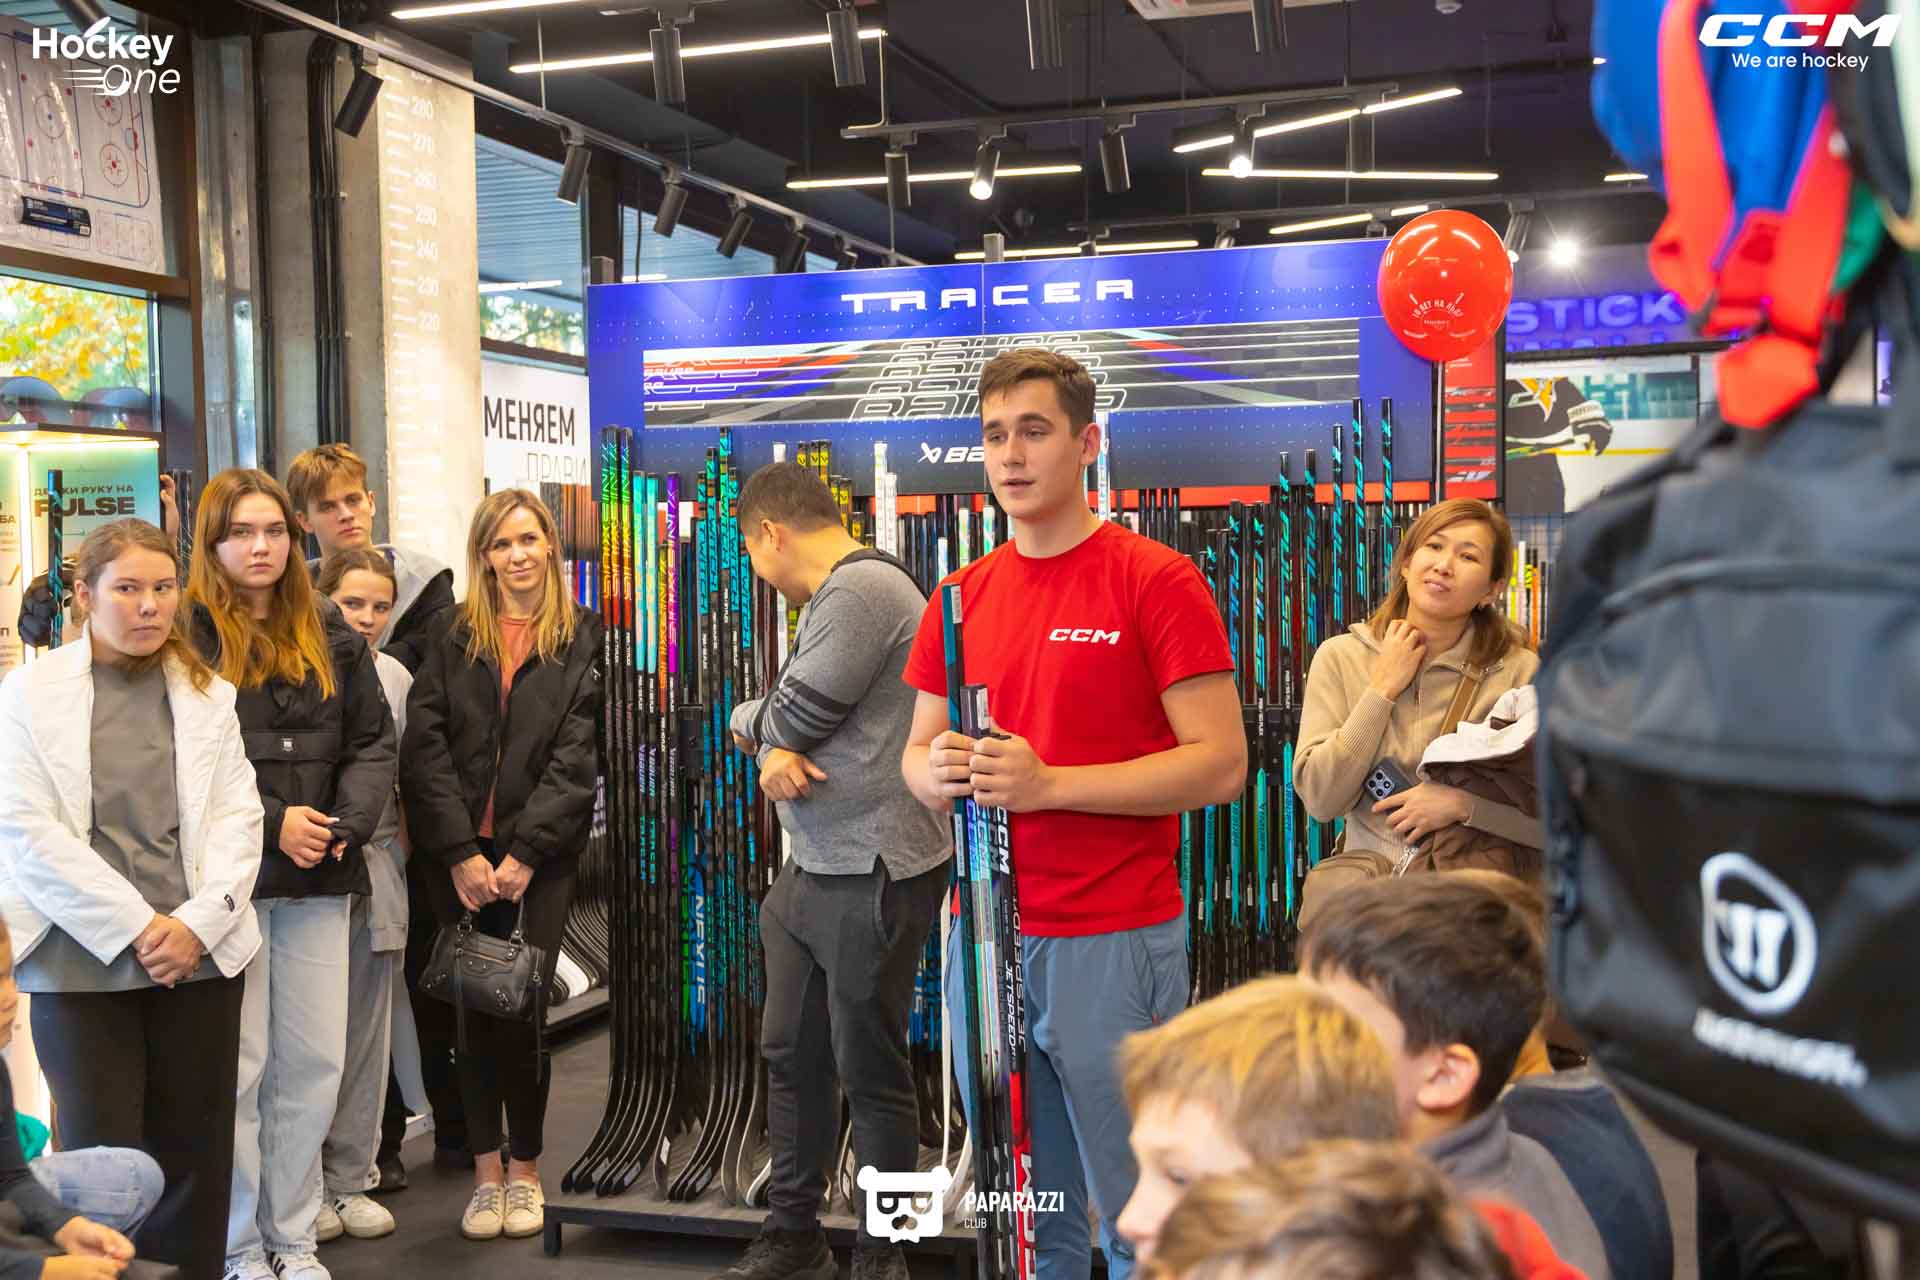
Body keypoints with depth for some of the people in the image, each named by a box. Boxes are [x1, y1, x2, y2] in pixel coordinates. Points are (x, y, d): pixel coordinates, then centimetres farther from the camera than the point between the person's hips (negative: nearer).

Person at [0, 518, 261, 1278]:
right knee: (102, 1156, 0)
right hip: (80, 959, -2)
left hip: (198, 955, 3)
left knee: (194, 1150, 6)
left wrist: (197, 922, -10)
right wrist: (136, 928, -12)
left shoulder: (208, 693, 11)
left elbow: (238, 817, 5)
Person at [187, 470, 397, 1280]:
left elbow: (373, 740, 11)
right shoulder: (184, 634, -4)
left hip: (319, 878, 5)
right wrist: (271, 823, -15)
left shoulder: (329, 633, 13)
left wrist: (347, 824, -5)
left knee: (314, 1062, 7)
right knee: (238, 1066, 0)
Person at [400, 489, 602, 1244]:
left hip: (544, 856, -2)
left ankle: (526, 1168, 13)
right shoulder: (453, 638, 8)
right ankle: (486, 1173, 14)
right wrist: (461, 853, -10)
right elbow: (425, 748, 0)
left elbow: (579, 756, -5)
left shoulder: (584, 638, 1)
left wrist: (525, 852, -12)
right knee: (475, 1012, 4)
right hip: (461, 857, 2)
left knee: (525, 1008, -4)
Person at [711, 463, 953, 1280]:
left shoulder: (862, 588, -16)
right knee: (792, 1056, 15)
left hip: (871, 877, -10)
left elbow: (791, 717, -16)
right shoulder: (835, 596, 16)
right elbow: (789, 723, 15)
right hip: (812, 872, 10)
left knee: (869, 1071, 1)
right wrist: (772, 748, -7)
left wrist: (752, 722, 5)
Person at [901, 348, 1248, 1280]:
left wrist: (1049, 783, -19)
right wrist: (938, 770, -7)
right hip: (983, 940, 5)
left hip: (1115, 941, -5)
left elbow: (1220, 764, -12)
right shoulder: (961, 596, 11)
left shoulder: (1156, 581, -6)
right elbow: (915, 758, 17)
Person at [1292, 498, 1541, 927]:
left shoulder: (1519, 671, -1)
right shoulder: (1340, 658, 6)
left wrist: (1462, 802, -17)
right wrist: (1383, 689, -5)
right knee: (1332, 890, -32)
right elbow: (1321, 800, -4)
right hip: (1367, 863, 2)